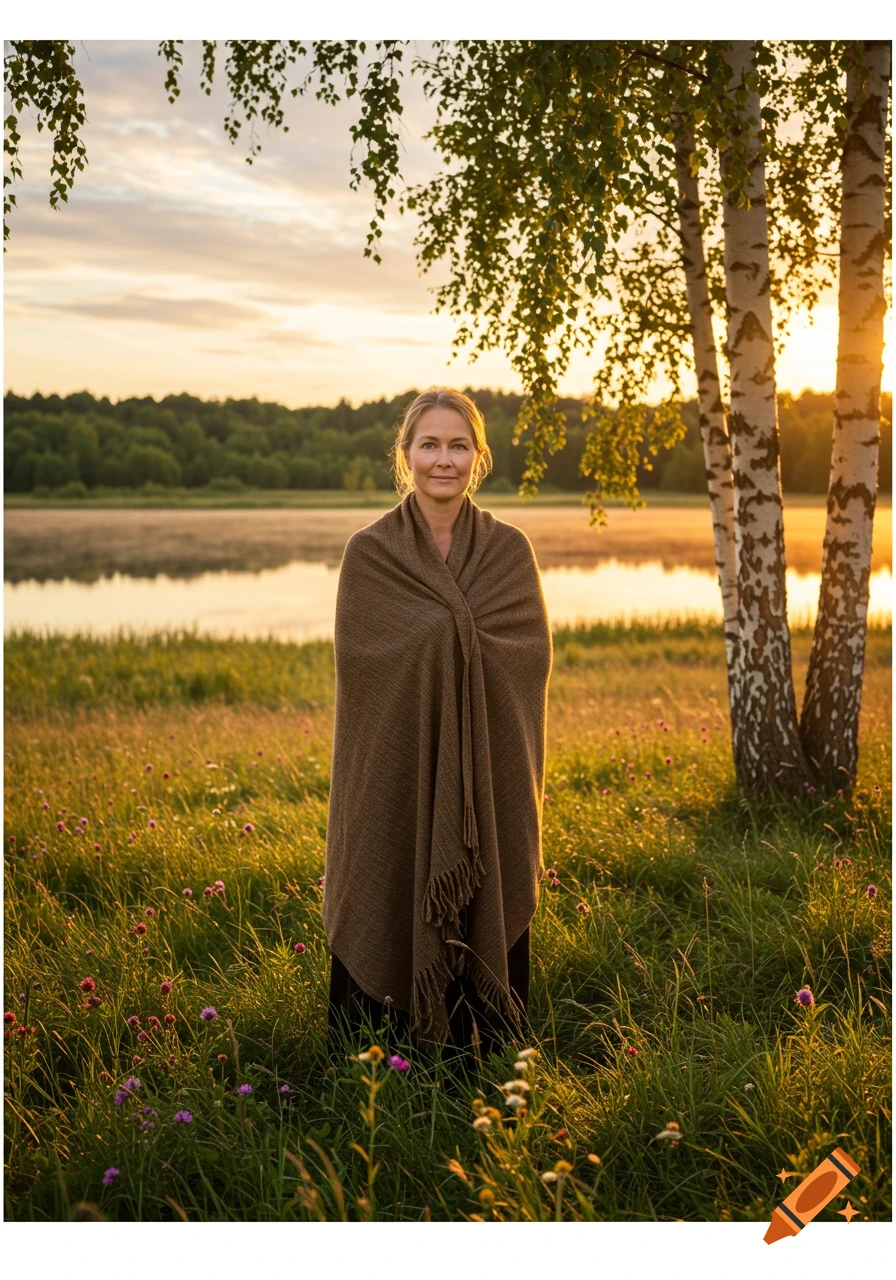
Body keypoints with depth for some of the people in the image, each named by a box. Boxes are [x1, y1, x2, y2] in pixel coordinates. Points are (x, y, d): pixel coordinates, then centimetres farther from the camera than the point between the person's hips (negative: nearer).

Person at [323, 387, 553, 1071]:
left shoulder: (510, 551, 5)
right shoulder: (369, 553, 0)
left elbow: (533, 655, -4)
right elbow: (363, 658, -9)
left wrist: (438, 633, -14)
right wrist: (464, 633, -12)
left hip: (490, 780, 1)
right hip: (397, 777, -1)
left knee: (487, 922, 7)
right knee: (394, 926, 4)